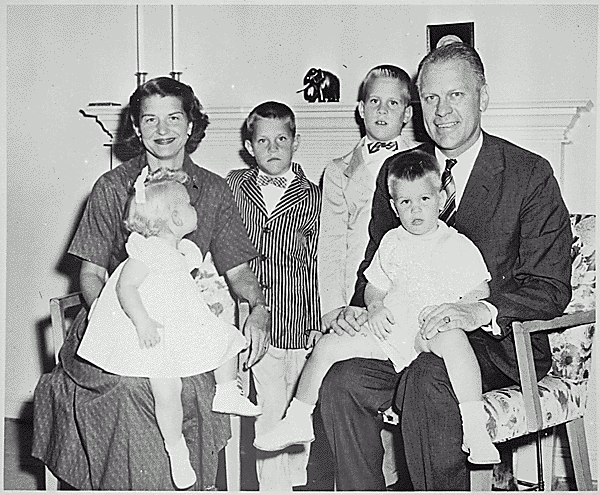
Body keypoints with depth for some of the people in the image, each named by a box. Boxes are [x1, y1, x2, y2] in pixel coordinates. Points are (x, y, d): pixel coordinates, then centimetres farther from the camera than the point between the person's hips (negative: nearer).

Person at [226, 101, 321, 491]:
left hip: (295, 322, 0)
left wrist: (317, 323, 3)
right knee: (269, 408, -2)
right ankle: (274, 486, 12)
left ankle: (298, 479, 26)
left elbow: (314, 265, 4)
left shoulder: (311, 197, 3)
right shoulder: (233, 186, 5)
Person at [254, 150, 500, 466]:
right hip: (388, 330, 5)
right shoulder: (391, 243, 18)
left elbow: (480, 292, 3)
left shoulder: (458, 246, 6)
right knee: (328, 345, -8)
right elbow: (374, 285, 24)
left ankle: (475, 427, -40)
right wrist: (375, 305, 0)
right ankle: (297, 422, 4)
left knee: (451, 336, -40)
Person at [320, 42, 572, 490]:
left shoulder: (530, 175, -3)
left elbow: (551, 287, -6)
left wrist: (481, 311, -24)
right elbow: (376, 263, 18)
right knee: (342, 381, -22)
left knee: (424, 382, -33)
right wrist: (360, 307, -5)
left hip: (494, 344, -4)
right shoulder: (396, 171, 11)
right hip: (406, 334, 4)